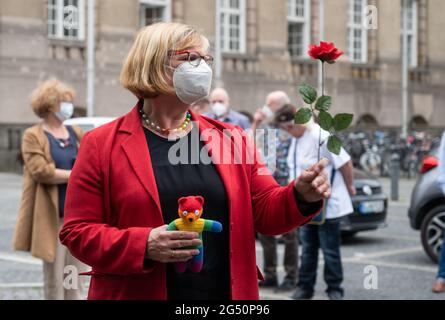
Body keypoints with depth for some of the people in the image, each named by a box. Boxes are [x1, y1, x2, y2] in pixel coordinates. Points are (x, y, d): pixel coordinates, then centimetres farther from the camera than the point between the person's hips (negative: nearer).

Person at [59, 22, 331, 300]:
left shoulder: (231, 138, 6)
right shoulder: (102, 144, -4)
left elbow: (265, 211, 5)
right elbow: (78, 232, -6)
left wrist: (301, 197, -15)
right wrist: (144, 245, -21)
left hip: (226, 291, 3)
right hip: (139, 292, -3)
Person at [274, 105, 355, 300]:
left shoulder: (320, 136, -21)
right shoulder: (297, 139, 6)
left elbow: (345, 162, -18)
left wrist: (349, 187, -6)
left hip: (327, 206, -8)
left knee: (330, 251, 3)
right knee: (308, 249, 15)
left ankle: (334, 289, 15)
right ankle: (305, 287, 23)